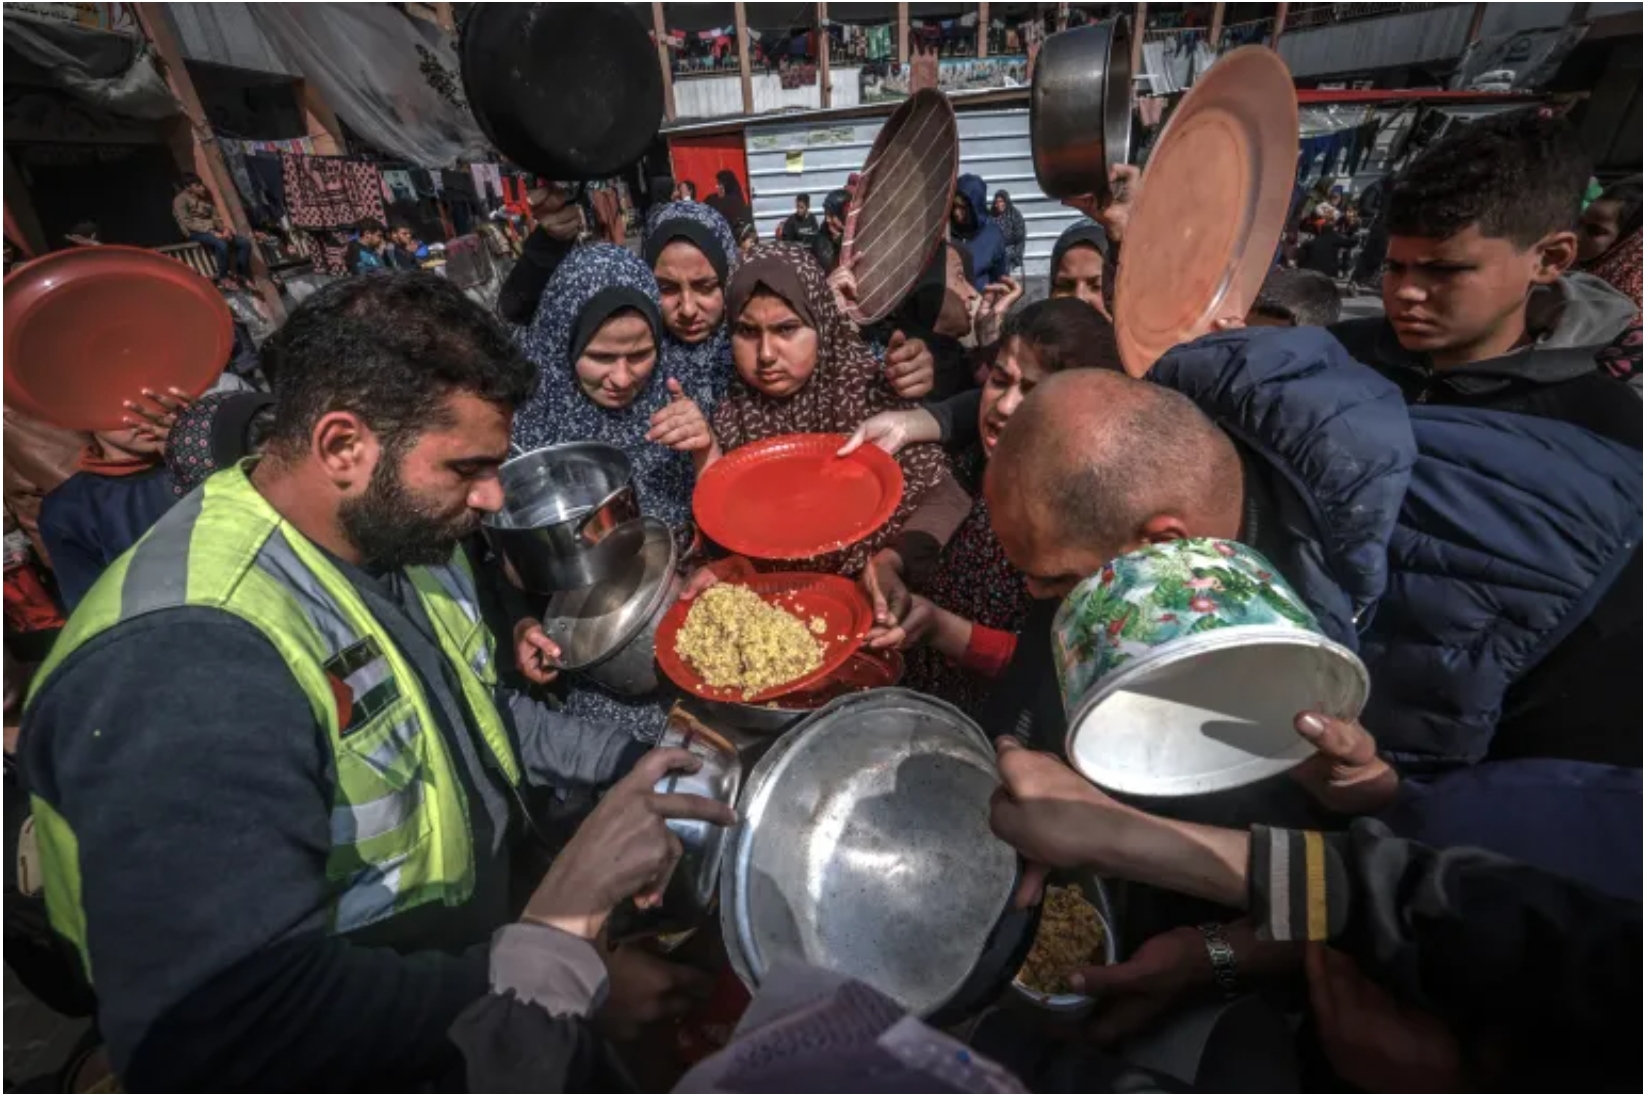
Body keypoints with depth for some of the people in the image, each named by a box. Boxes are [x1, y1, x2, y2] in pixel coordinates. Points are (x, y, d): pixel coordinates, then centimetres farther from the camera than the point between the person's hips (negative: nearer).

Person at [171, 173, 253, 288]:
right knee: (221, 244, -37)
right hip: (196, 233, -7)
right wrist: (212, 232, -22)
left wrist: (224, 229, -8)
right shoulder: (180, 200, -1)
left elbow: (216, 218, 15)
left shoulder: (205, 198, 19)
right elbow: (186, 223, -11)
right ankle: (223, 278, -23)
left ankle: (241, 275, -7)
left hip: (212, 231, 7)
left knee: (245, 242, -11)